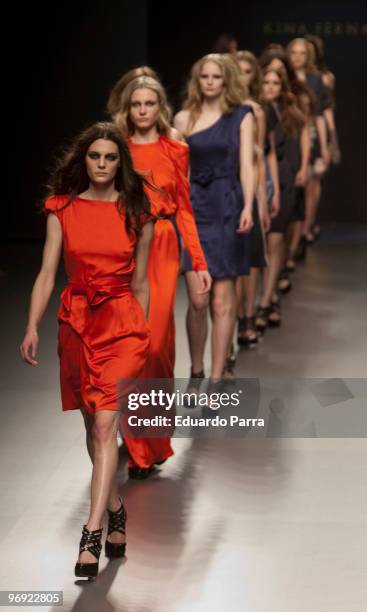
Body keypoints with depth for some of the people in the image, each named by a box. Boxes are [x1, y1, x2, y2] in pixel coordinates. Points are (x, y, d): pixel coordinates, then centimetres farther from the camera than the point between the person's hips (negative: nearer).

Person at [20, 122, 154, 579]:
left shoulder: (137, 214, 2)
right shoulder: (62, 209, 4)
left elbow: (140, 283, 9)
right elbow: (47, 272, 1)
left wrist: (139, 335, 14)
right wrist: (32, 327, -10)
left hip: (122, 322, -2)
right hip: (75, 321, 3)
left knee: (105, 424, -14)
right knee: (93, 426, 12)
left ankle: (91, 534, -17)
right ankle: (116, 511, 31)